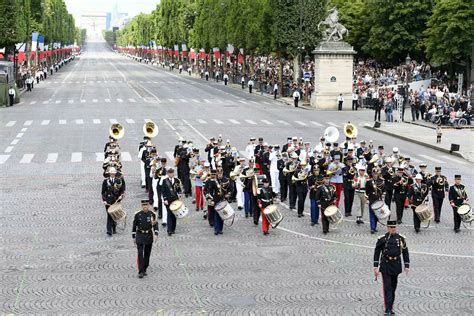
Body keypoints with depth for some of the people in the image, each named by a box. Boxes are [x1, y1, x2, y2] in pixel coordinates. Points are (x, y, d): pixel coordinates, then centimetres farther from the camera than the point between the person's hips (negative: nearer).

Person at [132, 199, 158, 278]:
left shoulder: (152, 214, -1)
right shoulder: (137, 214, -2)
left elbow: (155, 225, -3)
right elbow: (134, 226, 4)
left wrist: (156, 234, -17)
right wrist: (134, 237, 3)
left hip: (149, 236, 2)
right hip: (140, 236, -2)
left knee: (147, 254, 9)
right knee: (140, 254, -9)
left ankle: (144, 269, 23)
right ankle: (141, 272, -11)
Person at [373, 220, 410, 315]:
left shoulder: (401, 238, 2)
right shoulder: (382, 239, -6)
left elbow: (405, 252, 8)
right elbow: (377, 253, -3)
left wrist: (407, 266, 4)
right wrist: (375, 266, -7)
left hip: (396, 266, 3)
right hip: (386, 266, -3)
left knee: (393, 288, 11)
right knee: (387, 287, -9)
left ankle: (390, 308, 21)